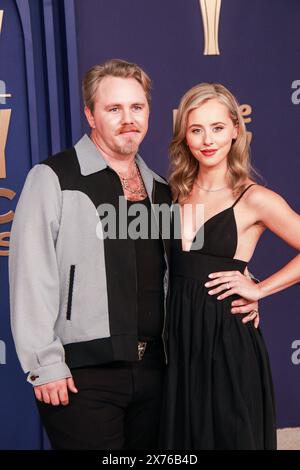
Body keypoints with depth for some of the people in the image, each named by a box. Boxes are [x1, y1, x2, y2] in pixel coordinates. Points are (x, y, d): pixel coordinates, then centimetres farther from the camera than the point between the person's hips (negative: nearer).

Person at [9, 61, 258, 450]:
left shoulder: (161, 191, 14)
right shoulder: (53, 179, -6)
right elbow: (32, 275, -11)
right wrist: (45, 365, -14)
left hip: (152, 369, 6)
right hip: (81, 374, -5)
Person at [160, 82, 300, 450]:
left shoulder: (254, 199, -9)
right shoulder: (178, 192, 6)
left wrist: (259, 289, -10)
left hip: (226, 337, -4)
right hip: (179, 336, 5)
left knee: (230, 437, 10)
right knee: (184, 435, 15)